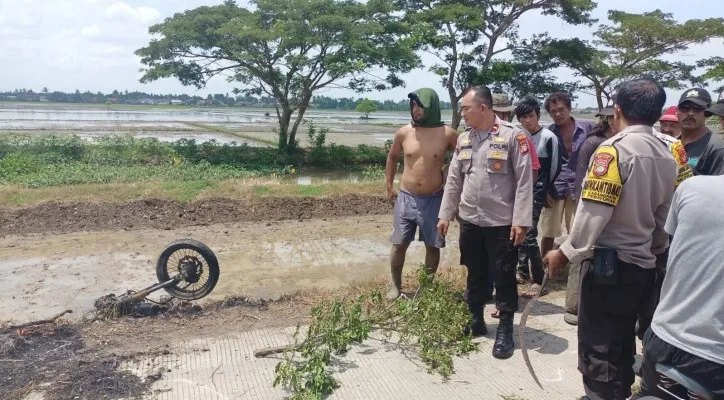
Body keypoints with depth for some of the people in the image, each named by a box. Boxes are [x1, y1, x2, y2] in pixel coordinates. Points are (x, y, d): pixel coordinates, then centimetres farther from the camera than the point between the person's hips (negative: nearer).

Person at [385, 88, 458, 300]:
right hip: (406, 197, 1)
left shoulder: (447, 134, -8)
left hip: (434, 199, -1)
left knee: (432, 246, 8)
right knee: (399, 244, 4)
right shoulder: (404, 133, -2)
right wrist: (389, 186, 13)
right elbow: (392, 157, 15)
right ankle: (395, 286, 21)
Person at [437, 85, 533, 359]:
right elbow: (454, 180, 11)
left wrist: (521, 220, -15)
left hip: (502, 222, -5)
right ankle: (475, 321, 33)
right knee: (475, 275, 17)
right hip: (469, 221, 5)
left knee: (504, 278, 6)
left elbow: (524, 180, -12)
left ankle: (505, 330, 19)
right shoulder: (464, 139, 7)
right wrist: (445, 214, 10)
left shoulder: (512, 136, -11)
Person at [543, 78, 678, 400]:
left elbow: (595, 210, -20)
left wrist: (566, 252, -11)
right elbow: (665, 218, 13)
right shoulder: (667, 157, 6)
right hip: (642, 265, 8)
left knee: (597, 348, 3)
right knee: (622, 344, 21)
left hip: (608, 262, -8)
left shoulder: (615, 148, -15)